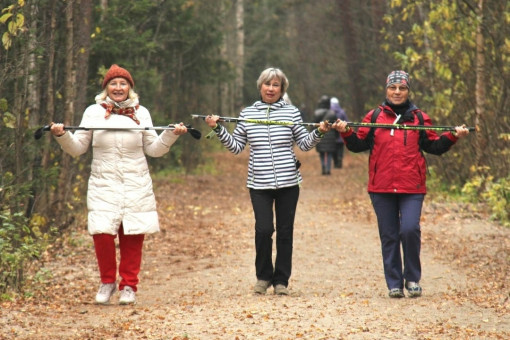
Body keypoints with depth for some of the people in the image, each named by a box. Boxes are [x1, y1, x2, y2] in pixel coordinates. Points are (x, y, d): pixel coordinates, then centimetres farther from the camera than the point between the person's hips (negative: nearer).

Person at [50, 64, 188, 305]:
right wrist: (62, 135, -11)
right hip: (103, 185, -1)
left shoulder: (141, 113, 10)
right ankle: (107, 282, 9)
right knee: (102, 232, -12)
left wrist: (171, 135, -2)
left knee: (133, 235, 0)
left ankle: (128, 285, 14)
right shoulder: (93, 112, 6)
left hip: (136, 186, 1)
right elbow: (77, 149, 6)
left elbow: (154, 149, 12)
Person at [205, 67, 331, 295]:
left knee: (285, 231, 4)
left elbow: (305, 144, 7)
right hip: (259, 183, 0)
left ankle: (281, 280, 16)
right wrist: (218, 130, -2)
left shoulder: (291, 112, 5)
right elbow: (236, 147, 9)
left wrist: (319, 132, -10)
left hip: (287, 182, 0)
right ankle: (263, 276, 11)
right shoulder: (247, 114, 8)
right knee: (263, 229, -10)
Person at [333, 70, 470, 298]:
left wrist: (453, 136, -2)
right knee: (389, 236, 4)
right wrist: (346, 132, -7)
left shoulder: (419, 118, 9)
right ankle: (394, 284, 13)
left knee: (410, 229, -15)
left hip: (412, 187, -1)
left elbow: (433, 146, 11)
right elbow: (359, 145, 10)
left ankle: (412, 278, 3)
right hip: (381, 187, 1)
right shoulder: (374, 117, 10)